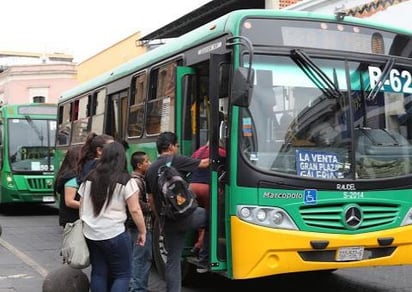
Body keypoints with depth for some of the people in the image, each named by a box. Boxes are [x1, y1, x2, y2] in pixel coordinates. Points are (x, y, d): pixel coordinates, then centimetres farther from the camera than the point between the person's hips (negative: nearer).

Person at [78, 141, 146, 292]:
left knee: (98, 273, 13)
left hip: (91, 234, 5)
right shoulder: (126, 181, -8)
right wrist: (142, 231, 0)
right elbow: (135, 210, -10)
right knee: (122, 274, 5)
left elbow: (82, 207, 14)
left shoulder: (89, 179, 7)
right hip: (114, 235, -5)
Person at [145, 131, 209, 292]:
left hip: (167, 222, 7)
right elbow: (204, 164, 1)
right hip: (185, 215, -7)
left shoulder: (150, 169, 13)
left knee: (173, 259, 13)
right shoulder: (176, 160, -8)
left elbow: (151, 199, 17)